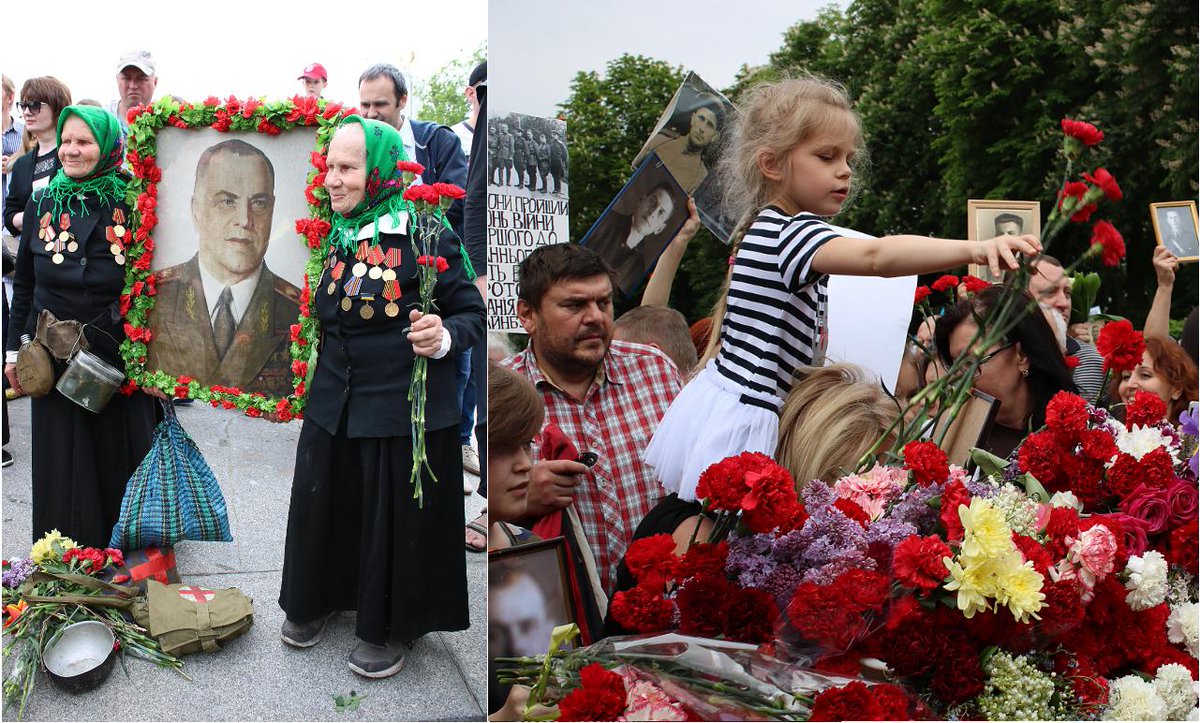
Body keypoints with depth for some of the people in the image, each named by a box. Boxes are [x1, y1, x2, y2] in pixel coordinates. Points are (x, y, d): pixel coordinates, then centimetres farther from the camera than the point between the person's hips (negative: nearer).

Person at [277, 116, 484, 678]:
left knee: (396, 516, 7)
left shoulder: (425, 235, -15)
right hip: (335, 400, 6)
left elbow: (472, 312, -11)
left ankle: (392, 627, 28)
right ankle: (317, 599, 42)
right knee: (322, 502, 17)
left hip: (403, 405, -6)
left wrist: (443, 338, -29)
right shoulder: (336, 236, 4)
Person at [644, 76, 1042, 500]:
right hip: (740, 420, -11)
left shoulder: (761, 230, 15)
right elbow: (876, 256, -37)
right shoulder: (794, 232, -18)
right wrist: (974, 249, -47)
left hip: (718, 400, 11)